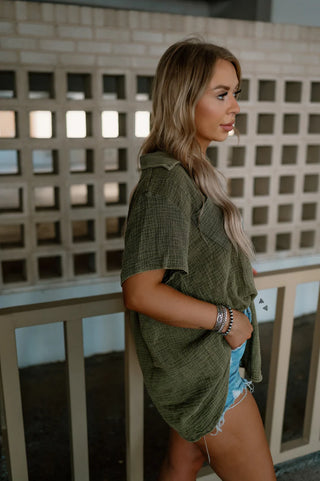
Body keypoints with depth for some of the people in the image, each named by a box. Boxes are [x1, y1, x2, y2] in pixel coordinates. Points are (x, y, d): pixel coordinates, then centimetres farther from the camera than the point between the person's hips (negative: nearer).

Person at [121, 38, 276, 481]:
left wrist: (237, 274, 7)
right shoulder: (166, 181, -23)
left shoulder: (194, 172, 6)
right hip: (202, 370, -8)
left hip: (205, 358, 9)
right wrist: (226, 318, -19)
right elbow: (141, 292, -26)